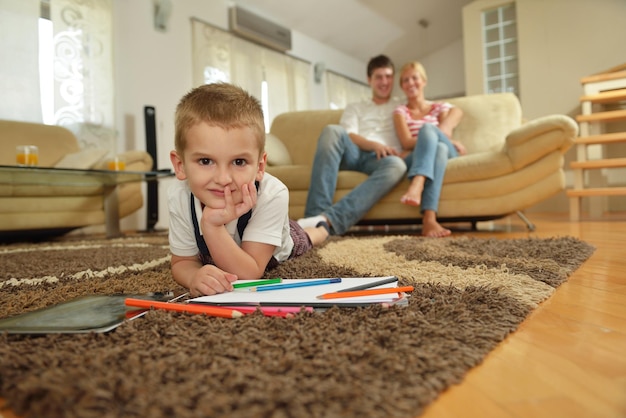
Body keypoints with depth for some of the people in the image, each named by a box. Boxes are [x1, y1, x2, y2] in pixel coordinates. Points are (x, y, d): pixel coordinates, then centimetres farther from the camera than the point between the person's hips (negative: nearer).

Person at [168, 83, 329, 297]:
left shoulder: (272, 195, -46)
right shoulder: (179, 198, -38)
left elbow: (250, 274, -42)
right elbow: (182, 263, -26)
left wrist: (211, 226, -57)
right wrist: (195, 276, -50)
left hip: (274, 253, -2)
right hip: (212, 258, 2)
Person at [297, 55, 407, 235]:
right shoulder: (354, 108, 29)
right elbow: (348, 136, 8)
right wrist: (375, 145, -13)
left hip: (380, 158, -1)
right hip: (353, 153, 1)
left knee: (397, 166, -39)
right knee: (333, 130, -32)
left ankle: (327, 219, -54)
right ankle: (315, 215, -43)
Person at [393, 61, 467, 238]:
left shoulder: (441, 107, 22)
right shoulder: (400, 111, 16)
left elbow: (443, 134, 5)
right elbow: (407, 142, -2)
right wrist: (449, 142, -9)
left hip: (446, 156, 2)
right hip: (415, 159, -1)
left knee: (427, 128, -31)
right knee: (435, 141, -36)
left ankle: (416, 186, -59)